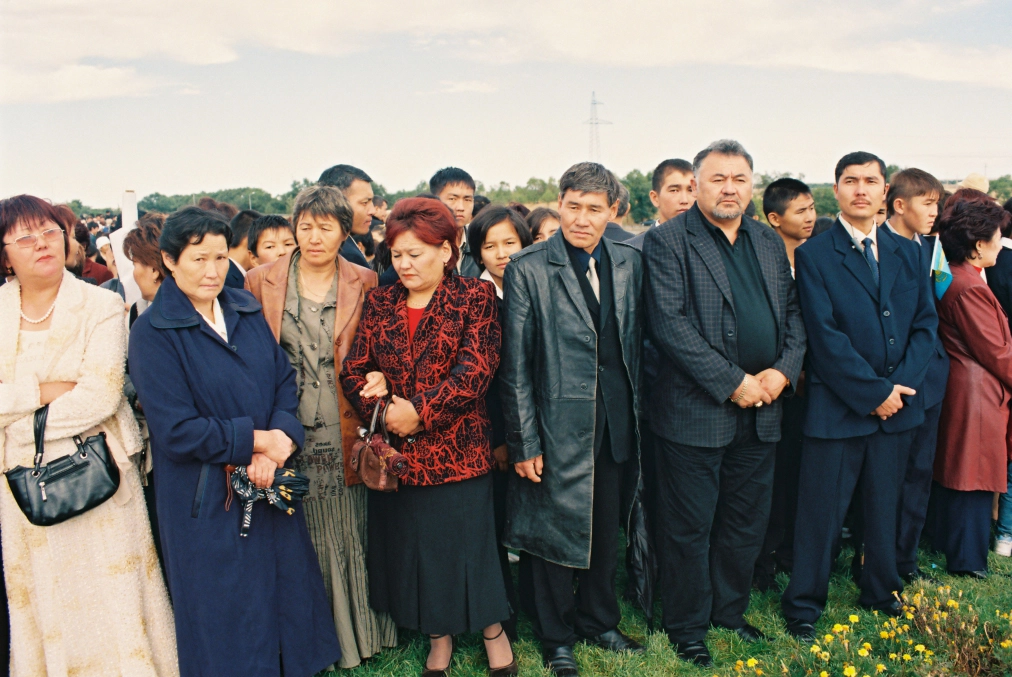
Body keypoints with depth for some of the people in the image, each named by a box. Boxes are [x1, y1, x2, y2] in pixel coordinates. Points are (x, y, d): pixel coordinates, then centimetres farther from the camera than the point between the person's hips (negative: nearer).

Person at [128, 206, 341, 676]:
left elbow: (285, 380, 2)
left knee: (286, 591, 16)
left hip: (271, 486, 5)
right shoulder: (152, 334, -13)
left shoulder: (246, 311, 4)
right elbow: (177, 430, -18)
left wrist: (278, 448, -15)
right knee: (225, 609, 10)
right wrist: (261, 439, -14)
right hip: (207, 501, -5)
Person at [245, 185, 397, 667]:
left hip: (346, 439, 0)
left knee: (352, 535, 10)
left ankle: (361, 631, 30)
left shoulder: (364, 284, 3)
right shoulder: (261, 283, 3)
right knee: (305, 540, 8)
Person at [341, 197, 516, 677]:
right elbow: (353, 370, 4)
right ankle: (439, 636, 34)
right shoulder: (379, 303, 8)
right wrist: (381, 406, -15)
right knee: (411, 544, 12)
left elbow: (476, 370, -14)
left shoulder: (475, 296, -4)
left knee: (468, 541, 5)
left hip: (458, 450, -4)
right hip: (397, 452, 4)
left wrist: (419, 410, -18)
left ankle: (492, 629, 31)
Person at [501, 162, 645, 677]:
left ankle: (599, 621, 39)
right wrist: (523, 441, -11)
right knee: (554, 532, 9)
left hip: (616, 423, 4)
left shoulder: (629, 264, 4)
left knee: (606, 529, 17)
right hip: (558, 426, -4)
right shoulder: (528, 269, -9)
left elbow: (637, 343, 10)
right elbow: (515, 365, -9)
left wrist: (639, 413, 6)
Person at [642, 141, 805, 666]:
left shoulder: (770, 244, 13)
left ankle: (729, 611, 36)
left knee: (747, 523, 17)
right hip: (695, 411, -6)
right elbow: (668, 323, -16)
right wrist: (733, 382, -17)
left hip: (761, 410, 6)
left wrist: (783, 369, -6)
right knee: (689, 528, 6)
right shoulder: (666, 241, -7)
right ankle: (687, 627, 23)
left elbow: (793, 313, 13)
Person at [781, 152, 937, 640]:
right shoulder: (813, 255, -5)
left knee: (885, 506, 17)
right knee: (821, 513, 2)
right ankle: (803, 605, 17)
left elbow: (925, 322, 6)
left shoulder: (906, 252, 10)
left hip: (896, 404, 5)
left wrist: (901, 383, -8)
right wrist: (875, 391, -14)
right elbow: (825, 336, -12)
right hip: (837, 407, -5)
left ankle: (881, 592, 36)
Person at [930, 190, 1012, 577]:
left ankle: (948, 545, 30)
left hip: (957, 384, 10)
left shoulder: (951, 278, 9)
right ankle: (967, 560, 13)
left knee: (956, 472, 18)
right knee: (972, 478, 1)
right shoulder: (970, 288, -22)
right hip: (977, 395, -10)